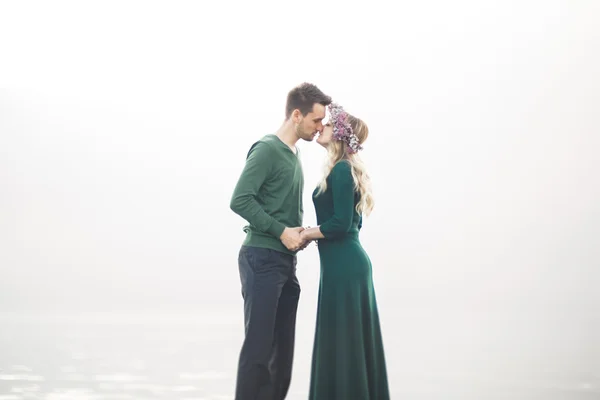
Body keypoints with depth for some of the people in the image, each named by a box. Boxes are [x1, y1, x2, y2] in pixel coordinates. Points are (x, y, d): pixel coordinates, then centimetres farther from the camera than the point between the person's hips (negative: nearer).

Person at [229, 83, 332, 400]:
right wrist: (282, 231, -17)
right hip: (262, 258, -9)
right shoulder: (267, 149, -11)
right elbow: (240, 200, -18)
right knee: (258, 345, -6)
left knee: (283, 346, 11)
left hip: (286, 260, 9)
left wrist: (298, 233, 3)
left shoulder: (294, 153, 16)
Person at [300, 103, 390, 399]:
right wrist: (312, 233, 10)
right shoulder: (346, 169, 15)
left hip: (344, 267, -10)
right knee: (349, 341, 12)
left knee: (342, 341, -3)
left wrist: (305, 234, -8)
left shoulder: (341, 169, -14)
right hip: (347, 264, 10)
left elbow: (341, 223, -21)